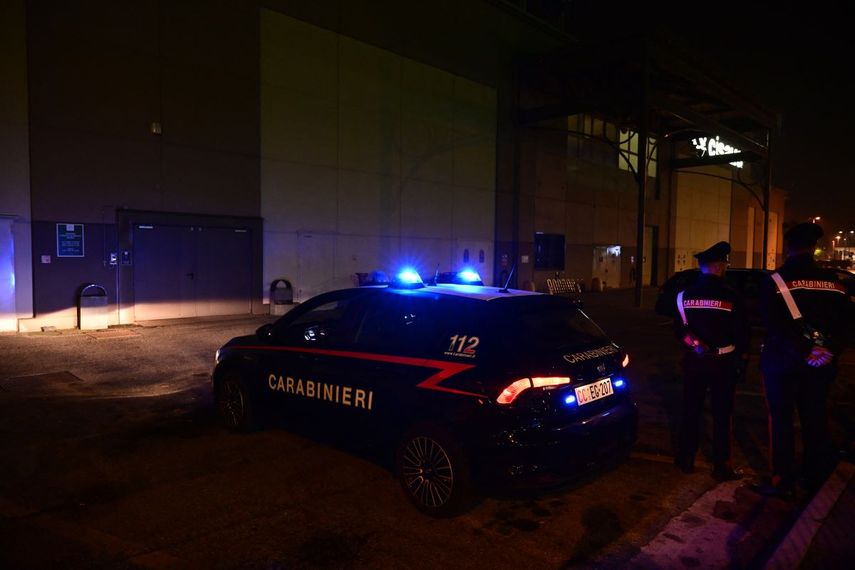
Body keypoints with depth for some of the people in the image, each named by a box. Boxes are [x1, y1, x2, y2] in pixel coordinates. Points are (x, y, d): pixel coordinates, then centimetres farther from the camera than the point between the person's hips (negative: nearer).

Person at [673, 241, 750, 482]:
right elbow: (742, 332, -6)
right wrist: (742, 355, 8)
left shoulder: (685, 294, -3)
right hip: (723, 362, -3)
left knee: (691, 410, 13)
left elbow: (680, 329, 0)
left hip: (694, 360, 3)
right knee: (721, 415, 6)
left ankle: (686, 459, 21)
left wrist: (693, 343, 9)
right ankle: (721, 466, 14)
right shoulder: (731, 296, -13)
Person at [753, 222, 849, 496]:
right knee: (815, 421, 14)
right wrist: (830, 351, -6)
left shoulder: (777, 280, -11)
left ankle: (782, 481, 11)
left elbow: (775, 327, -19)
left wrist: (803, 352, -16)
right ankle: (817, 480, 23)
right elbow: (843, 323, 2)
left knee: (781, 421, 5)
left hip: (782, 361, -4)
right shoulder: (833, 281, 4)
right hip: (821, 364, 4)